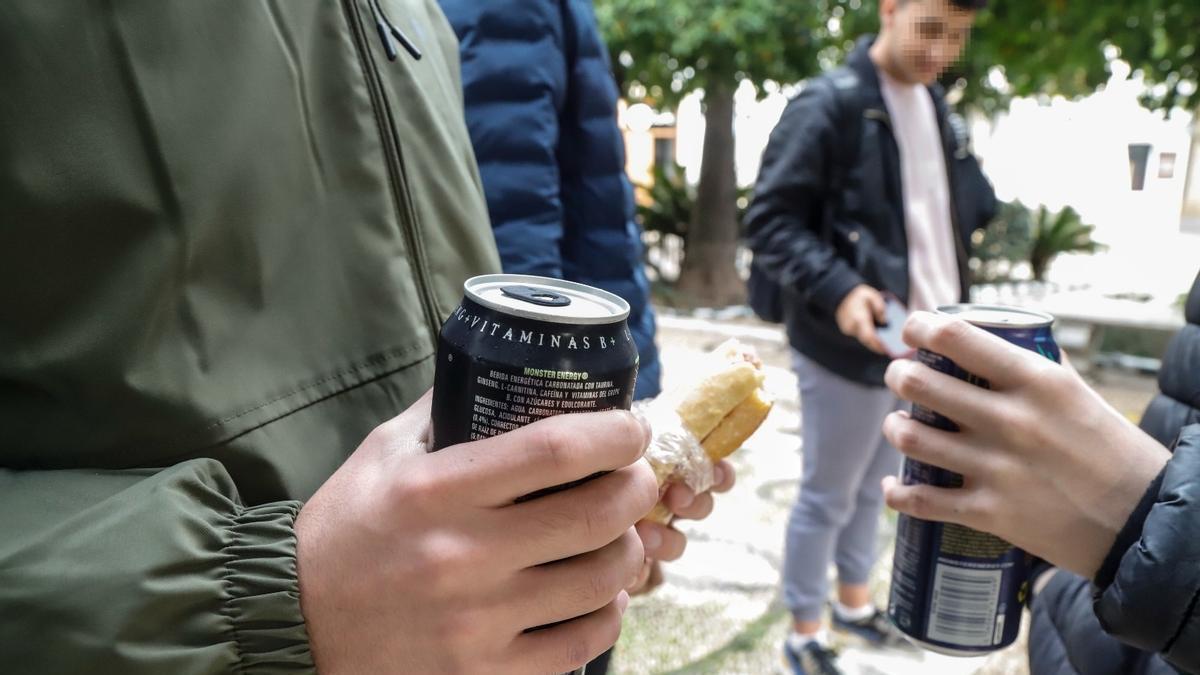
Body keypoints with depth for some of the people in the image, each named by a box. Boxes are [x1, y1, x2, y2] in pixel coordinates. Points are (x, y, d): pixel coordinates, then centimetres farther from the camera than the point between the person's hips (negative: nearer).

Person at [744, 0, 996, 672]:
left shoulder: (936, 106, 10)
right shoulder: (828, 105, -15)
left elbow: (964, 208, 16)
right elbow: (770, 220, -18)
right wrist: (838, 290, -30)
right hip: (850, 347, -7)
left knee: (873, 487, 22)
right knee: (829, 496, 7)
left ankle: (854, 600, 41)